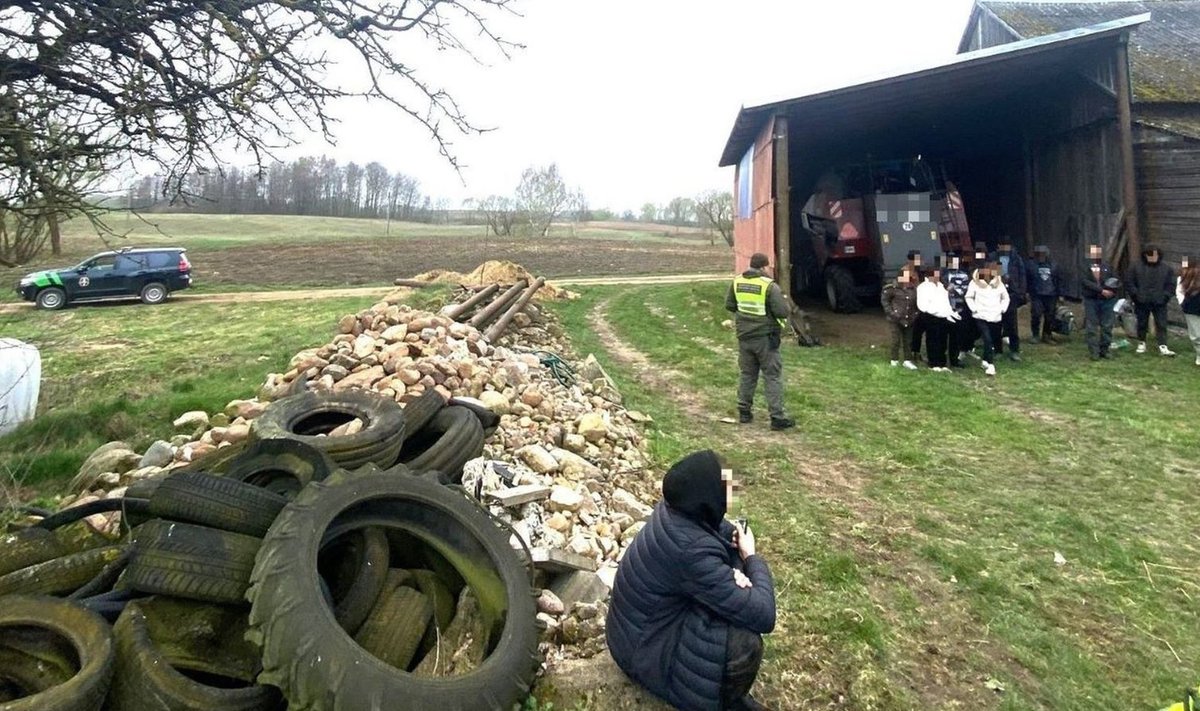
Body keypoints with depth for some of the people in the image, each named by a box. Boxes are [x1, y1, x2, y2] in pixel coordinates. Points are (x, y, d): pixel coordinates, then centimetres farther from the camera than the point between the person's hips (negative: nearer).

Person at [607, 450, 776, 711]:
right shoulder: (693, 551, -35)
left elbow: (724, 530, 8)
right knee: (745, 642, -21)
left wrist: (736, 571, -12)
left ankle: (727, 684, 19)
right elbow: (763, 615, -29)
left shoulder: (676, 509, -13)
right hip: (643, 646, -8)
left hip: (644, 620, 9)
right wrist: (751, 557, -14)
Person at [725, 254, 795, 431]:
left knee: (747, 374, 17)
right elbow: (782, 312, -17)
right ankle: (777, 417, 5)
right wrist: (784, 301, 3)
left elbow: (729, 305, 11)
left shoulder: (737, 282, 1)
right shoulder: (769, 285, -17)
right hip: (766, 338, -5)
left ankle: (744, 412, 23)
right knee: (773, 377, 3)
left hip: (744, 337, 5)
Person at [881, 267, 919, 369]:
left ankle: (907, 360, 18)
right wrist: (890, 312, -8)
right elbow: (884, 299, -3)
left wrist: (915, 314, -1)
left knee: (908, 340, 9)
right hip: (896, 318, -4)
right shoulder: (894, 287, -10)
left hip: (909, 319, 4)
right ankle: (894, 360, 17)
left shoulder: (914, 288, -1)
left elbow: (917, 302, 9)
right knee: (896, 340, 4)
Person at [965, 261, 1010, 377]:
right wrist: (974, 309, -7)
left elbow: (1006, 298, 17)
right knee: (988, 340, -16)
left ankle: (985, 361, 30)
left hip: (995, 318, 4)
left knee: (994, 341, 11)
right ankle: (990, 365, -15)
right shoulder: (975, 283, -4)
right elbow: (969, 297, 2)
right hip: (981, 317, -4)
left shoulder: (999, 283, 5)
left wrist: (1002, 309, 5)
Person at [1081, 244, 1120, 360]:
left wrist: (1112, 290, -9)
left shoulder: (1107, 266, 9)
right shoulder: (1085, 267, -2)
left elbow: (1115, 280, 12)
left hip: (1107, 300, 3)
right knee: (1092, 327, 0)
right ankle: (1094, 351, 6)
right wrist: (1102, 290, -19)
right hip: (1091, 300, -3)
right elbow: (1086, 282, -13)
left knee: (1107, 326, 4)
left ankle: (1104, 349, 14)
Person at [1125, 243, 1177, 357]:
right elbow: (1129, 282, 1)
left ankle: (1163, 347, -3)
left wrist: (1165, 296, -4)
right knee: (1142, 324, 10)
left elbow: (1171, 284, 7)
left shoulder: (1167, 268, 5)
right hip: (1142, 303, -1)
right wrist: (1136, 295, -6)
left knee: (1161, 325, -2)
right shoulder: (1135, 267, -1)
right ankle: (1141, 343, 23)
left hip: (1159, 303, 1)